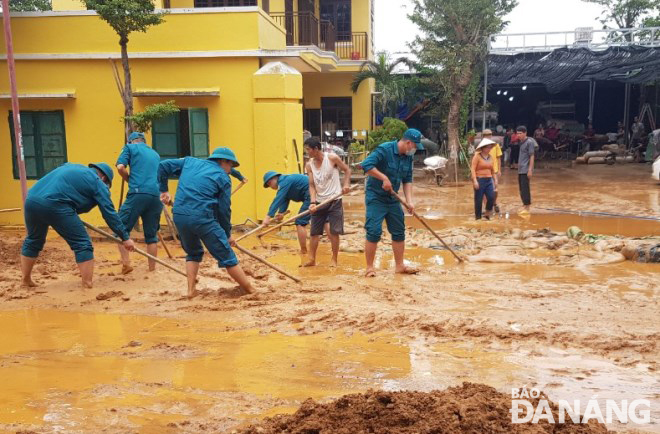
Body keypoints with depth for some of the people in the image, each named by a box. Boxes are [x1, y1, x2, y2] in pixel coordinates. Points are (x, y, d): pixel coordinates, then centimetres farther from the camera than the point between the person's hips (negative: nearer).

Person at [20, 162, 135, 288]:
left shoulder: (71, 166, 32)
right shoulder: (97, 183, 11)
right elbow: (109, 213, 7)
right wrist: (125, 237, 10)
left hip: (32, 200, 8)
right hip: (54, 205, -8)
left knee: (33, 241, 29)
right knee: (82, 245, 3)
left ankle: (26, 279, 41)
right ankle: (87, 286, 3)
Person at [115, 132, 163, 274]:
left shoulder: (130, 147, 14)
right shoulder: (155, 154, 30)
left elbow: (120, 167, 1)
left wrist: (130, 181, 15)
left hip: (138, 193, -5)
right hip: (157, 196, 5)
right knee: (151, 235, 12)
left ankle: (126, 262, -11)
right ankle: (152, 268, 13)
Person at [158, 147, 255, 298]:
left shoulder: (190, 161, 19)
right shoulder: (223, 177, 5)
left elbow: (163, 166, 18)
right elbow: (224, 210, 4)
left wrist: (164, 190, 26)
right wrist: (228, 233, 15)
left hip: (179, 216, 5)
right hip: (203, 218, -5)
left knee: (193, 252, 28)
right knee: (227, 257, 4)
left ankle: (191, 290, 19)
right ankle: (252, 291, 12)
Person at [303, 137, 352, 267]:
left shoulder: (332, 158, -9)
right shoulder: (309, 165, 0)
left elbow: (347, 170, 3)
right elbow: (312, 185, -3)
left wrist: (346, 184, -12)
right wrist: (313, 202, -16)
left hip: (334, 200, -3)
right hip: (319, 202, 3)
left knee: (333, 232, -2)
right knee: (314, 232, 5)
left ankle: (334, 260, 13)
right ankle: (312, 259, 17)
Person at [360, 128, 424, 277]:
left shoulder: (408, 157, 2)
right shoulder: (384, 149, -19)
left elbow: (407, 180, 5)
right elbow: (366, 164, -28)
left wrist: (409, 201, -6)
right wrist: (384, 178, -29)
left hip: (392, 198, 7)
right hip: (375, 197, -7)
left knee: (399, 232, 10)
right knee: (374, 232, -11)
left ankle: (399, 266, 22)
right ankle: (370, 267, 0)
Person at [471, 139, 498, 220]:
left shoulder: (491, 157, 11)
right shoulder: (477, 156, -6)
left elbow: (493, 170, 18)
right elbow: (473, 169, -11)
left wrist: (495, 180, 14)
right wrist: (475, 180, -19)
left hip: (489, 180, 5)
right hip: (479, 180, -5)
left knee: (491, 198, -8)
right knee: (479, 200, 1)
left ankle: (487, 214, 12)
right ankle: (478, 217, 13)